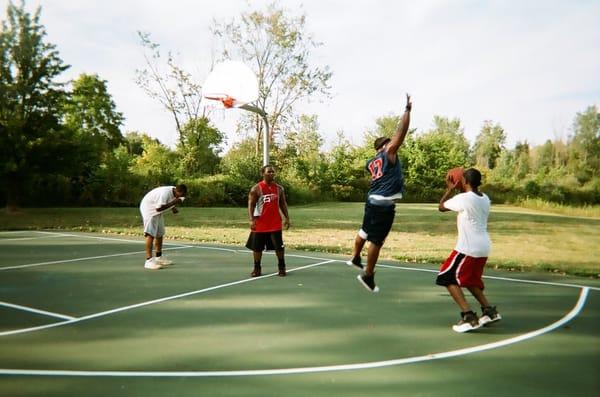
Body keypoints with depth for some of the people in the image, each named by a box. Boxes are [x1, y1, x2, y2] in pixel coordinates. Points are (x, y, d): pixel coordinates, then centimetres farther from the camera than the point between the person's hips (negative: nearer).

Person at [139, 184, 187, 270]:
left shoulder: (174, 192, -7)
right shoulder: (165, 193, -34)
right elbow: (159, 208, -38)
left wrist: (173, 207, -6)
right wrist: (173, 203, -38)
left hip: (157, 213, 10)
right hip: (148, 208, -10)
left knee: (160, 234, 14)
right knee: (150, 234, -17)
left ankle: (159, 258, 27)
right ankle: (149, 261, -21)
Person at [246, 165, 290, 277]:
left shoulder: (279, 188, 7)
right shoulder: (256, 188, -6)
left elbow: (283, 204, 13)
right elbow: (251, 205, -8)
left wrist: (287, 218, 4)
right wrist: (252, 219, -19)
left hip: (275, 223, 2)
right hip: (260, 223, -2)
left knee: (279, 246, 3)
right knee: (257, 247, 6)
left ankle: (281, 267, 17)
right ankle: (257, 268, 18)